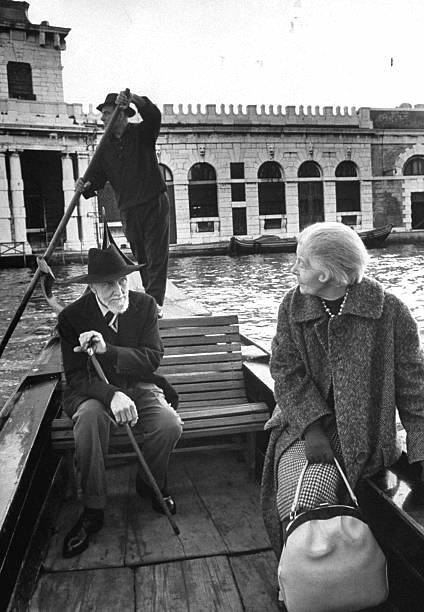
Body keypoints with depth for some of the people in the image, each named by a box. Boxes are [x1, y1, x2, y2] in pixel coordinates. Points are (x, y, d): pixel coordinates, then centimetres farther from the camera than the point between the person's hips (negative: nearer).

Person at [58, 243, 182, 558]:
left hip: (139, 387, 2)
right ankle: (93, 510, -16)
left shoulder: (145, 305, -5)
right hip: (92, 391, -1)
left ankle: (151, 485, 9)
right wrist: (111, 395, -35)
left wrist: (107, 350, -27)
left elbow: (153, 359, -11)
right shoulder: (72, 316, -10)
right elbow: (76, 376, -15)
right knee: (89, 417, -36)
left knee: (170, 425, -26)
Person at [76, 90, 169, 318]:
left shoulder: (142, 133, 2)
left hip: (155, 204, -4)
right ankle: (151, 299, 18)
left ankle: (154, 302, -12)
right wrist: (85, 186, -18)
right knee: (141, 259, 9)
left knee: (157, 256, -9)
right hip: (128, 210, 5)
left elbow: (153, 115, -19)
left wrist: (133, 98, -35)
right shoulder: (105, 146, 12)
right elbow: (96, 176, 4)